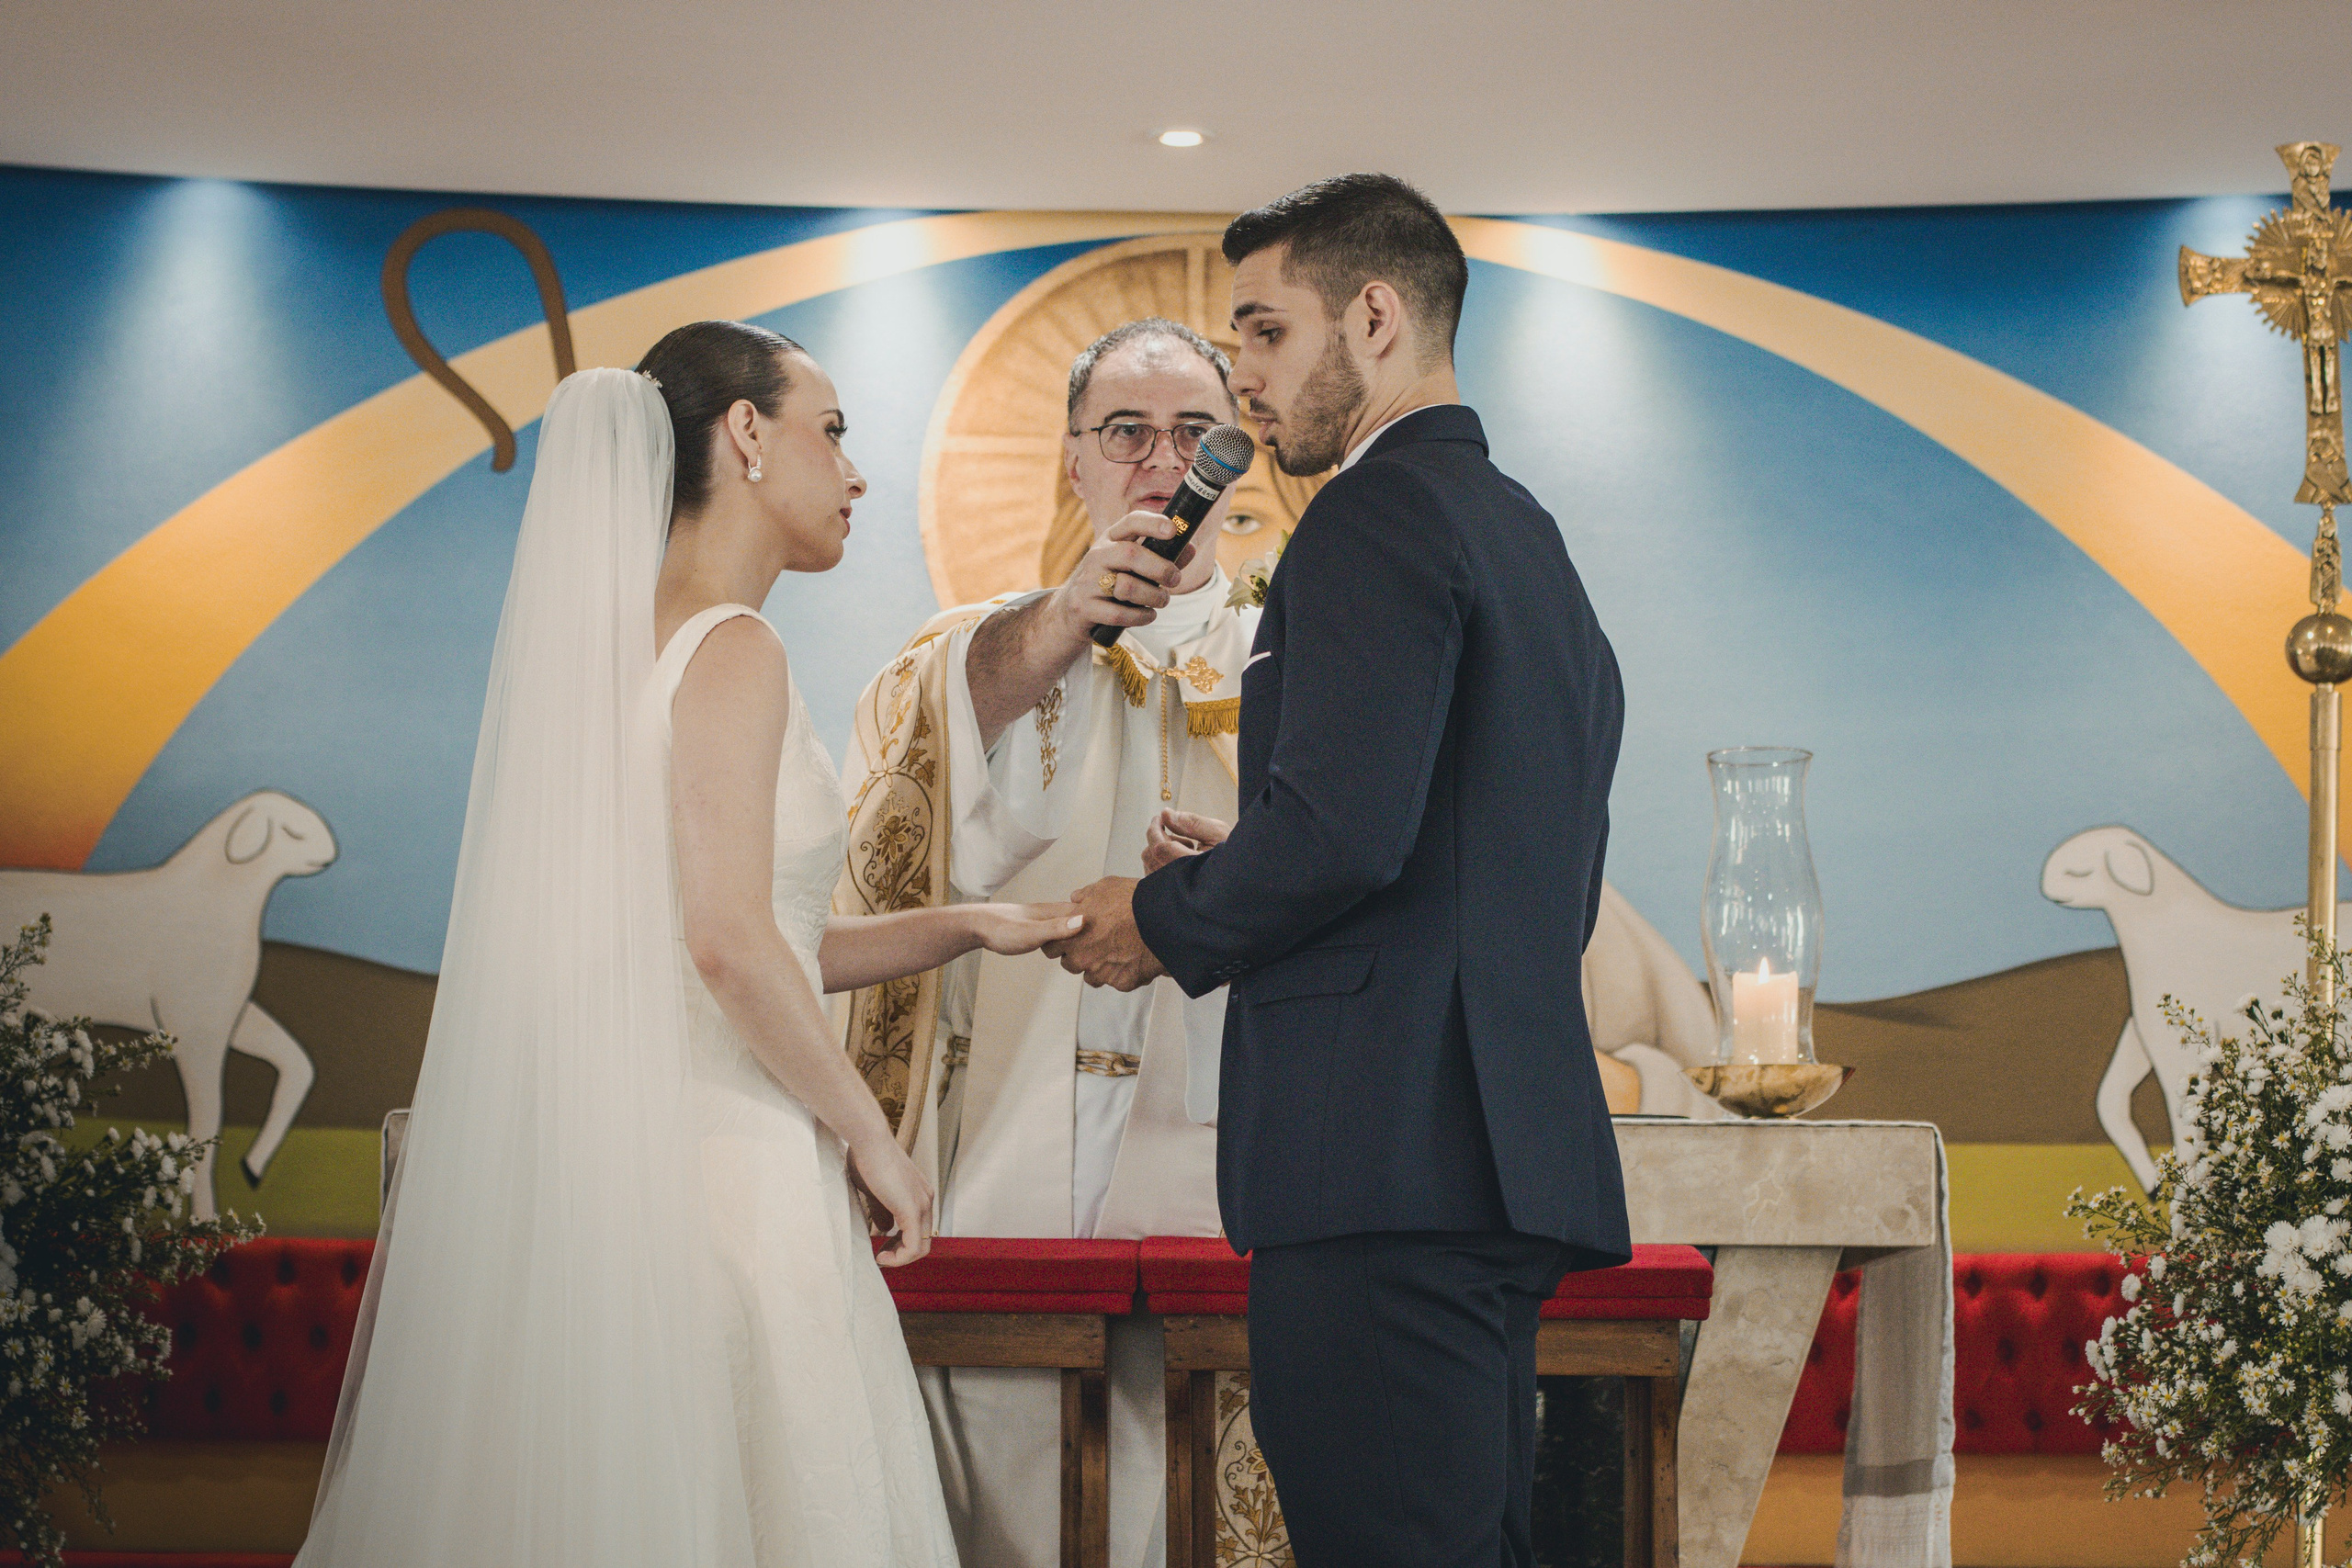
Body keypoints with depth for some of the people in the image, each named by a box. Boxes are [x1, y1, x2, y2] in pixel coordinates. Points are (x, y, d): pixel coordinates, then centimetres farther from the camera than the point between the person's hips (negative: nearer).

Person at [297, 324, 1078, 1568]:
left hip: (594, 1151, 9)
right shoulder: (732, 651, -10)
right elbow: (730, 945, -20)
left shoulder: (616, 640, 16)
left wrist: (962, 928, 21)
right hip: (719, 1165, -9)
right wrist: (871, 1137, -10)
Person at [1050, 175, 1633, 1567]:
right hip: (1512, 1149, 10)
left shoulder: (1379, 514, -8)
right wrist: (1244, 878, 17)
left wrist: (1163, 924, -2)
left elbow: (1345, 825, -21)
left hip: (1389, 1156, -10)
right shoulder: (1531, 537, 22)